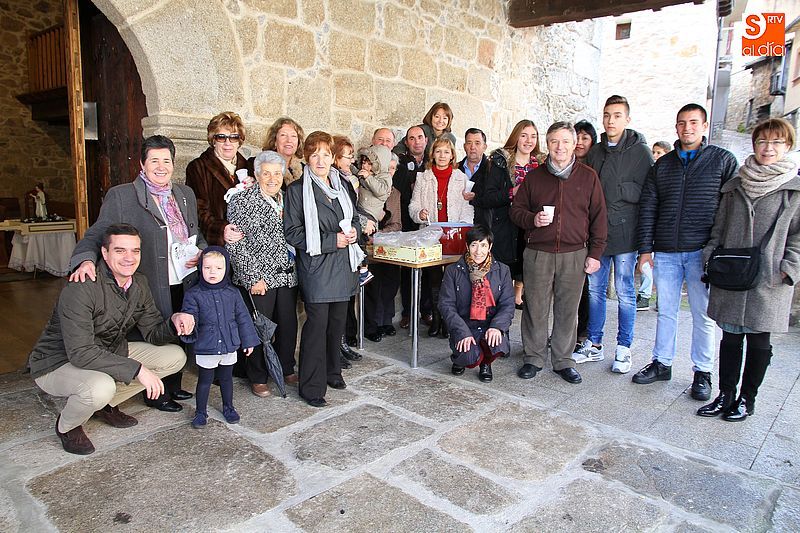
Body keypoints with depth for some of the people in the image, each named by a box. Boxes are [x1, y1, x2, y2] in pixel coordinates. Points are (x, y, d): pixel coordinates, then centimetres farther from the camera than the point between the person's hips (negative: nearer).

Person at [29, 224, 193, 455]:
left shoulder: (139, 284, -4)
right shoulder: (81, 288, -28)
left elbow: (153, 334, -1)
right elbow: (80, 353, -32)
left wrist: (173, 322, -24)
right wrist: (137, 369, -33)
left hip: (108, 354, 8)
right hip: (57, 364, -7)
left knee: (175, 356, -2)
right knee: (100, 387, -39)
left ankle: (106, 405, 12)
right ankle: (66, 426, -1)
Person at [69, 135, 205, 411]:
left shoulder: (185, 194, 12)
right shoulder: (120, 196, -6)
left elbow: (197, 235, 20)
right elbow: (97, 234, -7)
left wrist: (201, 252, 0)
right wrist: (86, 259, -26)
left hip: (185, 284, 6)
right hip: (150, 289, -6)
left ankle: (173, 385, 36)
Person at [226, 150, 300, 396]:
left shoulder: (286, 200, 11)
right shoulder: (241, 201, -7)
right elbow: (235, 244, -11)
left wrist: (296, 268, 10)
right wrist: (253, 278, -13)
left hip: (287, 275, 6)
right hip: (258, 279, -5)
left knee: (289, 325, 12)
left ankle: (286, 369, 32)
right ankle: (258, 378, 21)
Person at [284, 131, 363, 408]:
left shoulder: (343, 185, 13)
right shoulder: (297, 190, -5)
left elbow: (354, 218, 23)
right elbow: (293, 233, -10)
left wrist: (353, 232, -2)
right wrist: (332, 240, -16)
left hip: (343, 265, 6)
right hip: (316, 267, -6)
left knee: (337, 321, 13)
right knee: (317, 324, -4)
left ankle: (332, 371, 31)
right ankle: (312, 386, 8)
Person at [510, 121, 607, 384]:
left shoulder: (588, 176, 6)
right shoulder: (534, 176, 8)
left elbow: (599, 218, 7)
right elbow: (516, 209, 12)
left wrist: (595, 253, 2)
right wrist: (532, 219, -10)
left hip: (575, 255, 0)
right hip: (538, 254, 0)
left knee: (567, 310, 7)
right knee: (535, 308, 4)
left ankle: (563, 360, 21)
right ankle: (533, 358, 19)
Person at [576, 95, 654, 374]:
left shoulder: (640, 151, -3)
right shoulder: (595, 152, 13)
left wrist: (615, 190, -14)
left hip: (625, 233, -5)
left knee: (625, 292, 3)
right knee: (595, 288, 10)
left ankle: (623, 348, 16)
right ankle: (594, 345, 22)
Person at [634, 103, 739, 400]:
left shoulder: (723, 160, 4)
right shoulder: (663, 164, 11)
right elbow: (647, 207, 9)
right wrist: (645, 248, 4)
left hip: (703, 252, -2)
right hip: (666, 252, 3)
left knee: (703, 314, 5)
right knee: (666, 311, 10)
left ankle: (702, 373, 18)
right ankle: (662, 364, 24)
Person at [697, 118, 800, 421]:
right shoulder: (735, 186, 11)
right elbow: (719, 228, 14)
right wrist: (711, 260, 5)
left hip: (768, 280, -3)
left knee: (758, 342, 7)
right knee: (730, 338, 9)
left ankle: (747, 399, 22)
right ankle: (725, 396, 21)